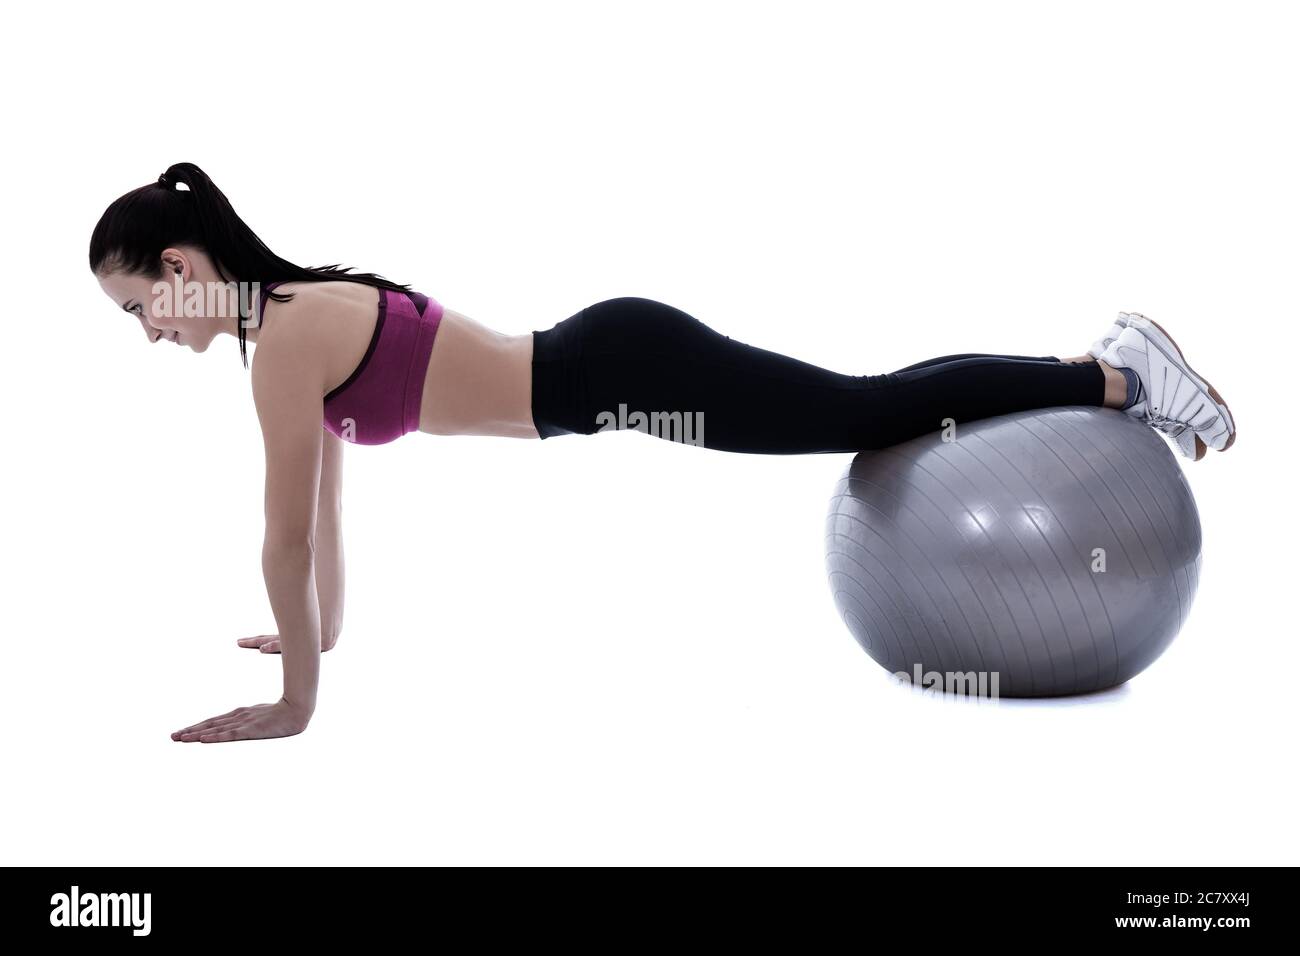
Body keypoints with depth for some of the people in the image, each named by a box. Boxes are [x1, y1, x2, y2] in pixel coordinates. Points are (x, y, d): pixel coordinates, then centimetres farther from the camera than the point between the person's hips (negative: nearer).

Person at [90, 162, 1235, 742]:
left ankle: (1121, 376, 14)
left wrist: (297, 702, -7)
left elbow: (288, 534, -15)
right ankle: (1106, 362, 28)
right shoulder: (299, 308, 10)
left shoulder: (287, 337, -17)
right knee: (876, 410, 16)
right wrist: (325, 629, 30)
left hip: (619, 371, -8)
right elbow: (325, 501, 22)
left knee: (877, 412, 2)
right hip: (604, 361, 8)